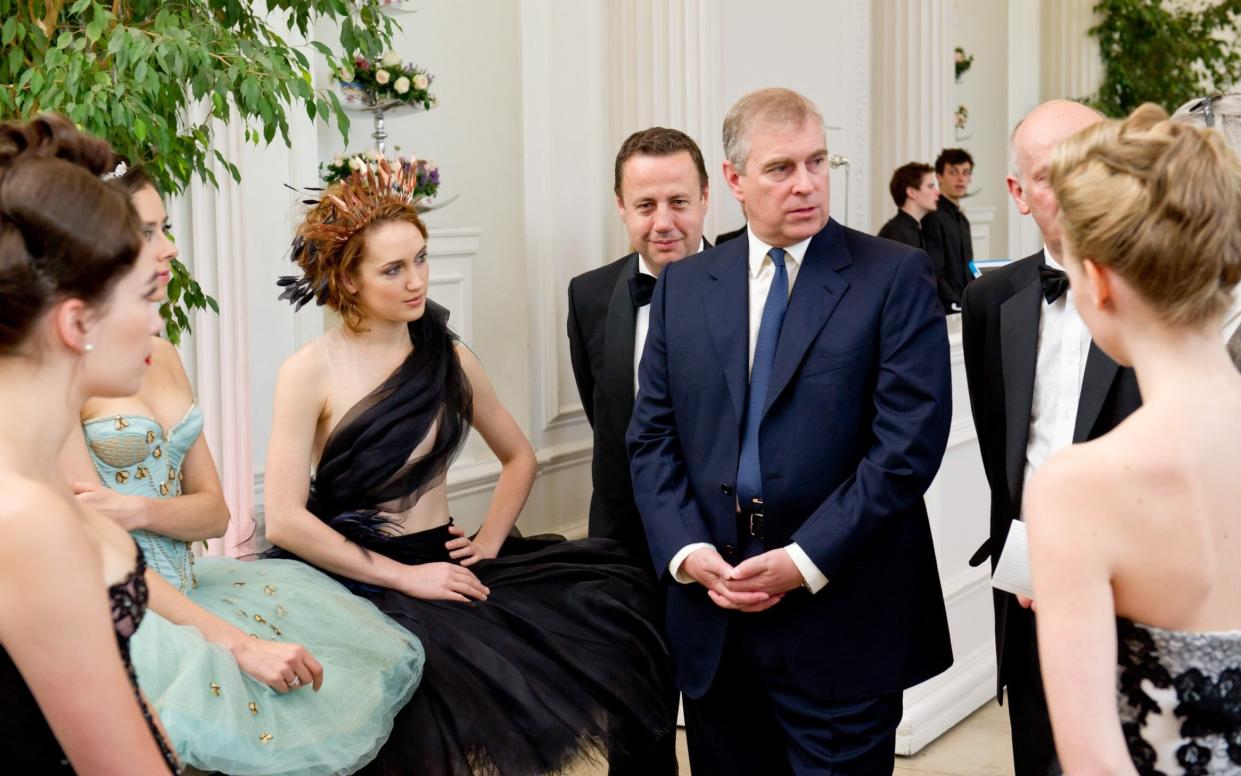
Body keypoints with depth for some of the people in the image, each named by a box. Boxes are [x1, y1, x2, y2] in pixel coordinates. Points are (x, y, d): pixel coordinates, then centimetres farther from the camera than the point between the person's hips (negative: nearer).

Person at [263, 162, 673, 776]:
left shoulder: (448, 359, 7)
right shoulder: (310, 372, -7)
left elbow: (519, 456, 19)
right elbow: (284, 521, -13)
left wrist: (488, 543, 3)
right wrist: (402, 576, -15)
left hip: (442, 563, 5)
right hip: (360, 581, -5)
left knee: (604, 590, -16)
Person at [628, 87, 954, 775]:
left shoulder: (895, 275, -4)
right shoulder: (683, 285, 9)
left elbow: (910, 439, -11)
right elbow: (652, 435, 8)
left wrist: (807, 561, -15)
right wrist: (686, 551, -7)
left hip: (840, 617, -3)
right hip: (712, 615, 4)